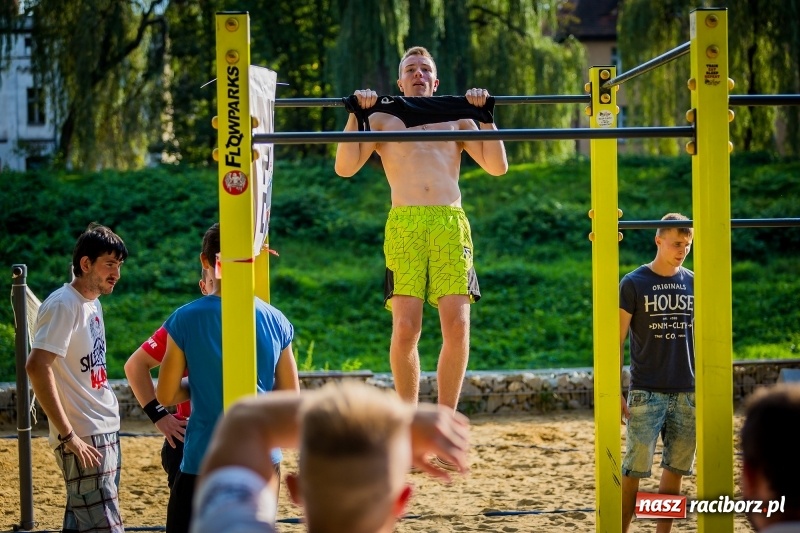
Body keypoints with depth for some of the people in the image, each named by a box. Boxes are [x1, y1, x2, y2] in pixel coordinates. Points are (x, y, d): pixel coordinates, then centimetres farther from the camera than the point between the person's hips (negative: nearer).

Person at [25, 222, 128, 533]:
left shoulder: (92, 303, 15)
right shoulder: (64, 305, -14)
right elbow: (37, 367, -24)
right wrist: (68, 435, -23)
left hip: (105, 434, 9)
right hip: (84, 438, -9)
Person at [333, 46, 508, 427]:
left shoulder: (457, 119, 23)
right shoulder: (382, 120, 19)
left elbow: (497, 167, 13)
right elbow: (345, 167, 6)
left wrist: (484, 115, 8)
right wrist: (356, 114, 2)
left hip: (451, 225, 1)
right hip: (405, 226, -1)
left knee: (457, 326, -10)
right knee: (405, 328, -12)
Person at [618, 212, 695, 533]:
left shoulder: (694, 284, 8)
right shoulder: (633, 284, -3)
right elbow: (617, 342, -2)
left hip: (687, 394, 4)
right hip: (646, 394, -4)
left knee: (674, 470, 6)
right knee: (634, 471, -8)